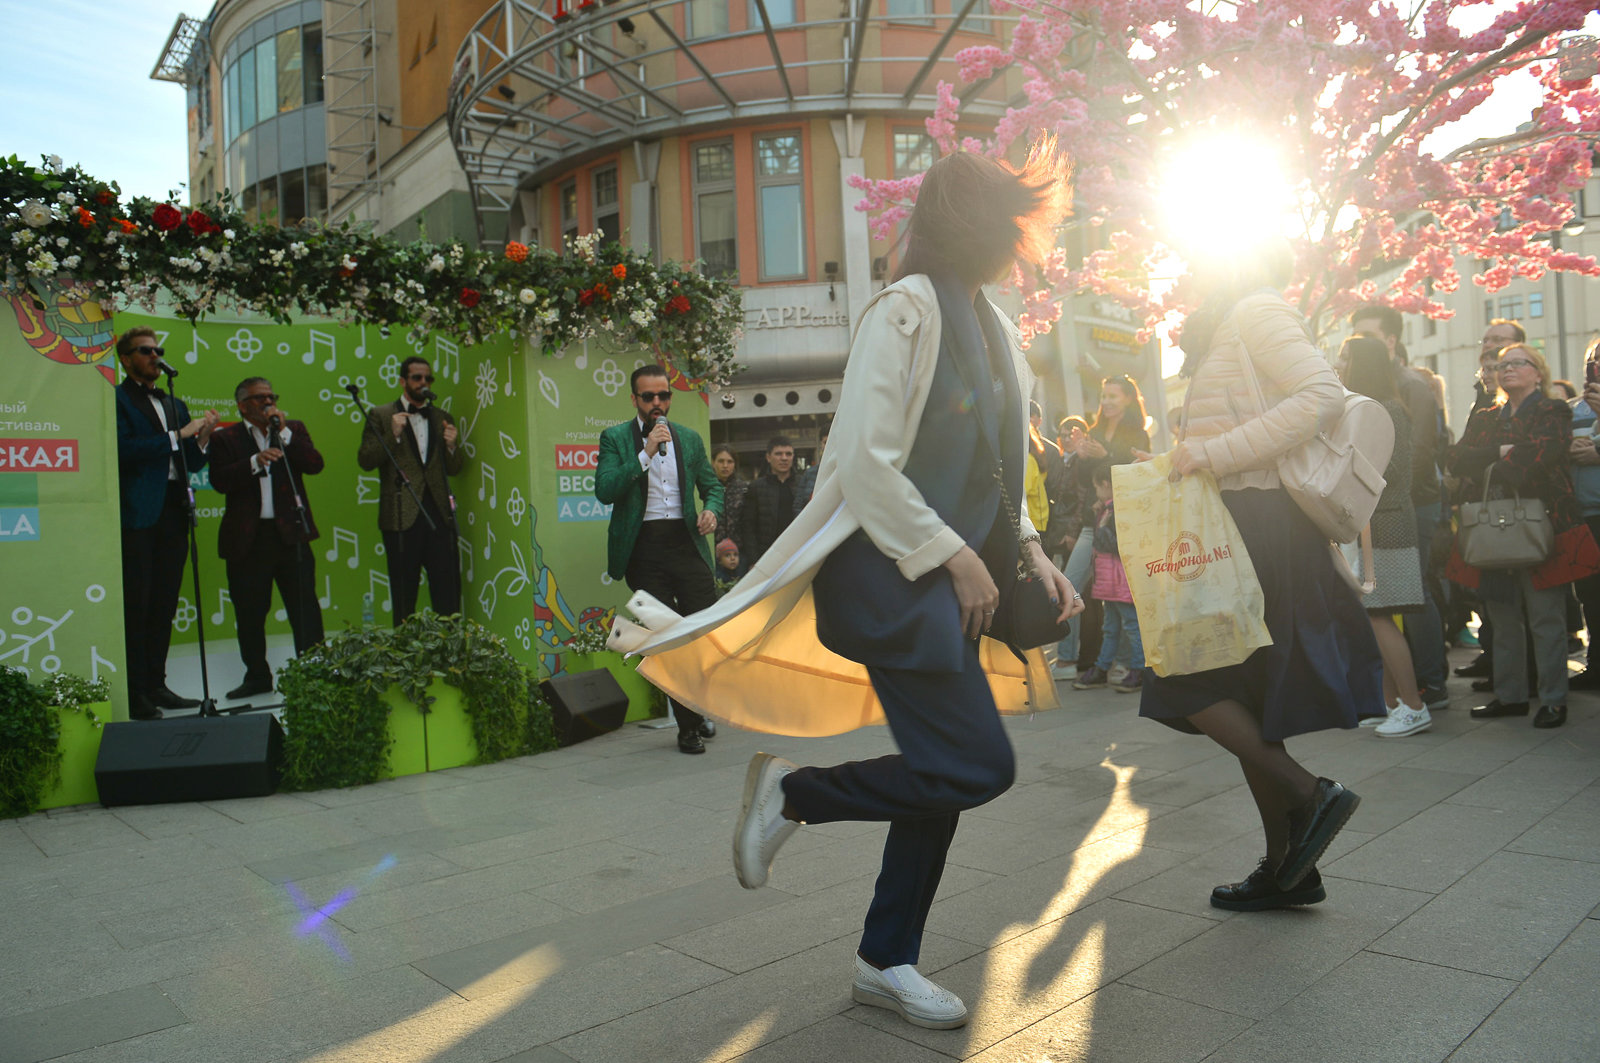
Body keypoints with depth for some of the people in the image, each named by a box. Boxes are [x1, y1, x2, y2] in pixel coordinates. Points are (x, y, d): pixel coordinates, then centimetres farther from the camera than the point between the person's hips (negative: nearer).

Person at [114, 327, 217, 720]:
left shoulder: (175, 404, 21)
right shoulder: (116, 400, 0)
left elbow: (193, 463, 19)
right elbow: (124, 449, -14)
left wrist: (203, 437, 0)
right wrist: (177, 435, -15)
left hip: (173, 511, 7)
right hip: (138, 514, -7)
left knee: (164, 605, 8)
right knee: (136, 604, -6)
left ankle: (156, 685, 14)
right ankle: (134, 693, -3)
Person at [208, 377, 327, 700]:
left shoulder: (294, 430, 12)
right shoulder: (225, 438, 6)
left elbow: (315, 465, -4)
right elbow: (219, 480, -7)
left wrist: (284, 432, -9)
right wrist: (255, 462, -20)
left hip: (290, 533, 0)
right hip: (247, 539, 0)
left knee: (305, 609, 0)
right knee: (249, 614, 7)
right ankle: (257, 676, 21)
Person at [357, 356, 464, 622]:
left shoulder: (442, 418, 16)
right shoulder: (381, 416, 6)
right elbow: (365, 460, -3)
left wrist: (451, 446, -5)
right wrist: (393, 435, -15)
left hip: (439, 513, 3)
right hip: (402, 516, -3)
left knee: (448, 590, 0)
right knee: (404, 596, 2)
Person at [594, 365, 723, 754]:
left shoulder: (689, 438, 14)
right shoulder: (615, 438, 3)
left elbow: (712, 484, 22)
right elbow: (604, 491, -11)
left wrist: (711, 510, -1)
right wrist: (646, 453, -16)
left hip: (686, 543, 3)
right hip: (644, 550, -3)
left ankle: (697, 709, 25)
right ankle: (688, 726, 15)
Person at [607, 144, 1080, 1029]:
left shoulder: (989, 327, 18)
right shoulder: (906, 309, -10)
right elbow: (865, 462, -17)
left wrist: (1028, 553, 11)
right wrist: (952, 556, -14)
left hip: (955, 579, 9)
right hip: (896, 576, -9)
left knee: (947, 773, 9)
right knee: (977, 765, -16)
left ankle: (885, 962, 24)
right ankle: (794, 793, 6)